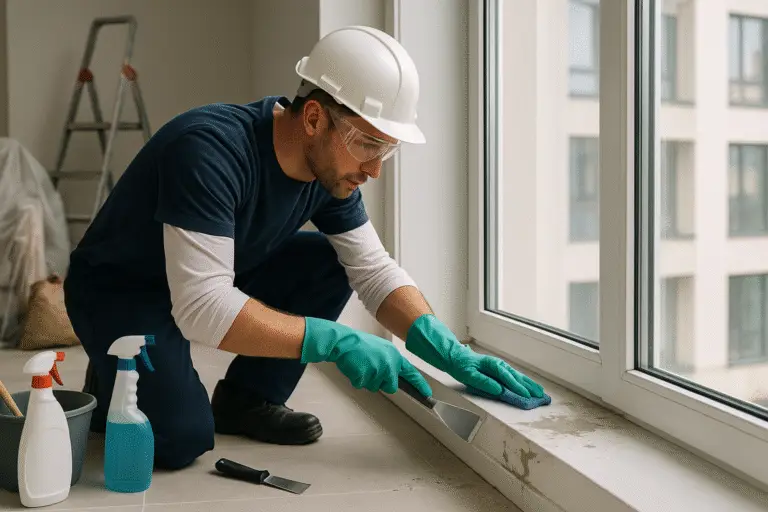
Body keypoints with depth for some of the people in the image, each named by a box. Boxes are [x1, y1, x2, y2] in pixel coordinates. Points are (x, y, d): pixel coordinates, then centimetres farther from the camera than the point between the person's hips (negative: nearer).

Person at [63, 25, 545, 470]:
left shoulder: (333, 163, -12)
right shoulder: (211, 149, -35)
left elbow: (375, 270, -6)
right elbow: (202, 308, -39)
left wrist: (450, 352, -21)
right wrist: (337, 341, -40)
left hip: (213, 280, 7)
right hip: (119, 290, -6)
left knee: (329, 262, -11)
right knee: (183, 441, -25)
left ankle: (246, 399, 2)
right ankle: (113, 383, 8)